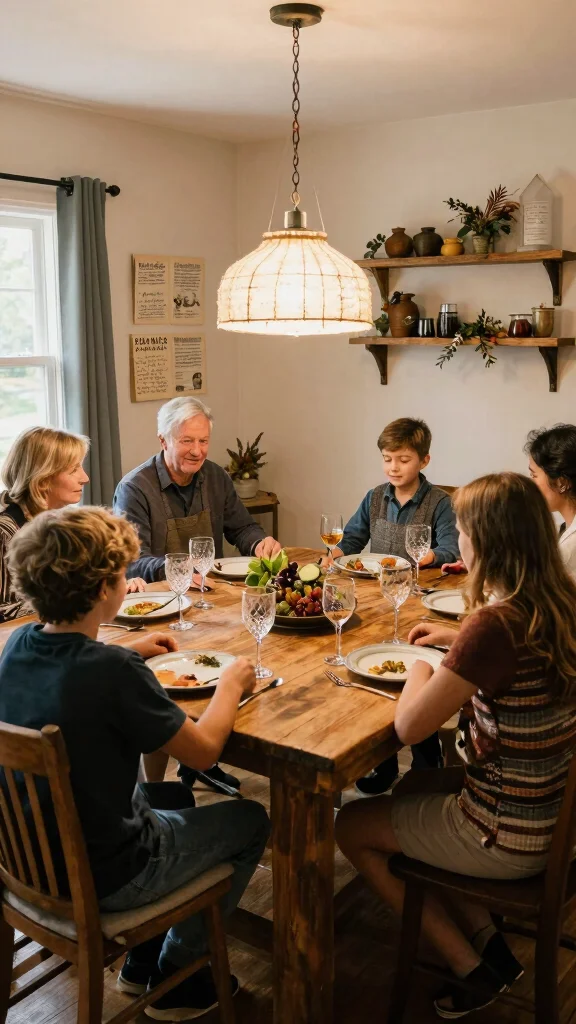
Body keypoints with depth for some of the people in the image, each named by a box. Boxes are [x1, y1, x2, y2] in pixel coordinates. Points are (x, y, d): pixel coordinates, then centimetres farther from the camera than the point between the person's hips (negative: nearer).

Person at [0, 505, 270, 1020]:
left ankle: (143, 959, 37)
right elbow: (204, 750, -18)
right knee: (252, 821, 13)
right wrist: (231, 684, -2)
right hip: (102, 879, -7)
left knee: (172, 793, 31)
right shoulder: (115, 672, -31)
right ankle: (175, 976, 26)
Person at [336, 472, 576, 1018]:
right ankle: (486, 938, 24)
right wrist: (458, 640, 14)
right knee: (411, 788, 29)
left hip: (509, 838, -8)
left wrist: (419, 670, -6)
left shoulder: (495, 624, -30)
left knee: (350, 826, 13)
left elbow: (408, 725, -24)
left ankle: (473, 967, 19)